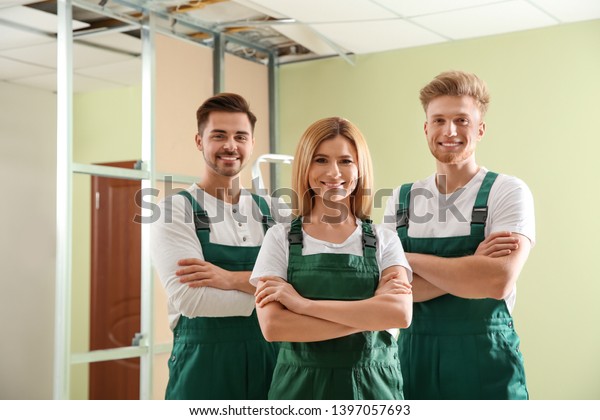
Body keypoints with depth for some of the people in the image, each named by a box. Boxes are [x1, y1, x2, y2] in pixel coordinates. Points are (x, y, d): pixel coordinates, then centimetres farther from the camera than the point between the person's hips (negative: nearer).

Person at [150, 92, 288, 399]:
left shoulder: (273, 212, 6)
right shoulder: (175, 211, -6)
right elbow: (190, 297, -19)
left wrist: (232, 279, -20)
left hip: (271, 365, 4)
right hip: (204, 369, -4)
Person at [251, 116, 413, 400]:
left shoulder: (384, 241, 0)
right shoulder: (280, 238, -3)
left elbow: (400, 313, -17)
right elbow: (272, 326, -14)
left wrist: (303, 303, -19)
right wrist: (370, 314, -17)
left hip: (373, 386, 1)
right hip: (300, 385, -1)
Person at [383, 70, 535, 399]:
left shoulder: (507, 192, -7)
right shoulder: (401, 199, 4)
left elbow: (498, 281, -22)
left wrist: (409, 259, -13)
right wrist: (470, 268, -17)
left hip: (486, 360, -3)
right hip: (416, 358, 3)